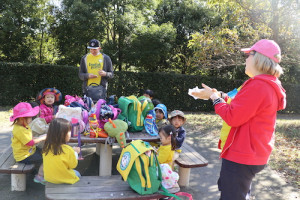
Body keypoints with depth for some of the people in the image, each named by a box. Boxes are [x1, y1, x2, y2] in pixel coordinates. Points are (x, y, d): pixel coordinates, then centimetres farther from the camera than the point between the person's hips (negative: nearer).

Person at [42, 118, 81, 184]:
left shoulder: (46, 147, -13)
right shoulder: (68, 150, -28)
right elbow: (73, 165, -11)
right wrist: (75, 152, 3)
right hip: (64, 179, -5)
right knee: (77, 174, 25)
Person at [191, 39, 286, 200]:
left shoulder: (258, 86, -24)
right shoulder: (269, 85, 10)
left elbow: (232, 117, -24)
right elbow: (242, 109, 17)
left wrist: (214, 97, -10)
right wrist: (218, 95, 13)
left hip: (241, 156, -11)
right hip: (253, 154, 11)